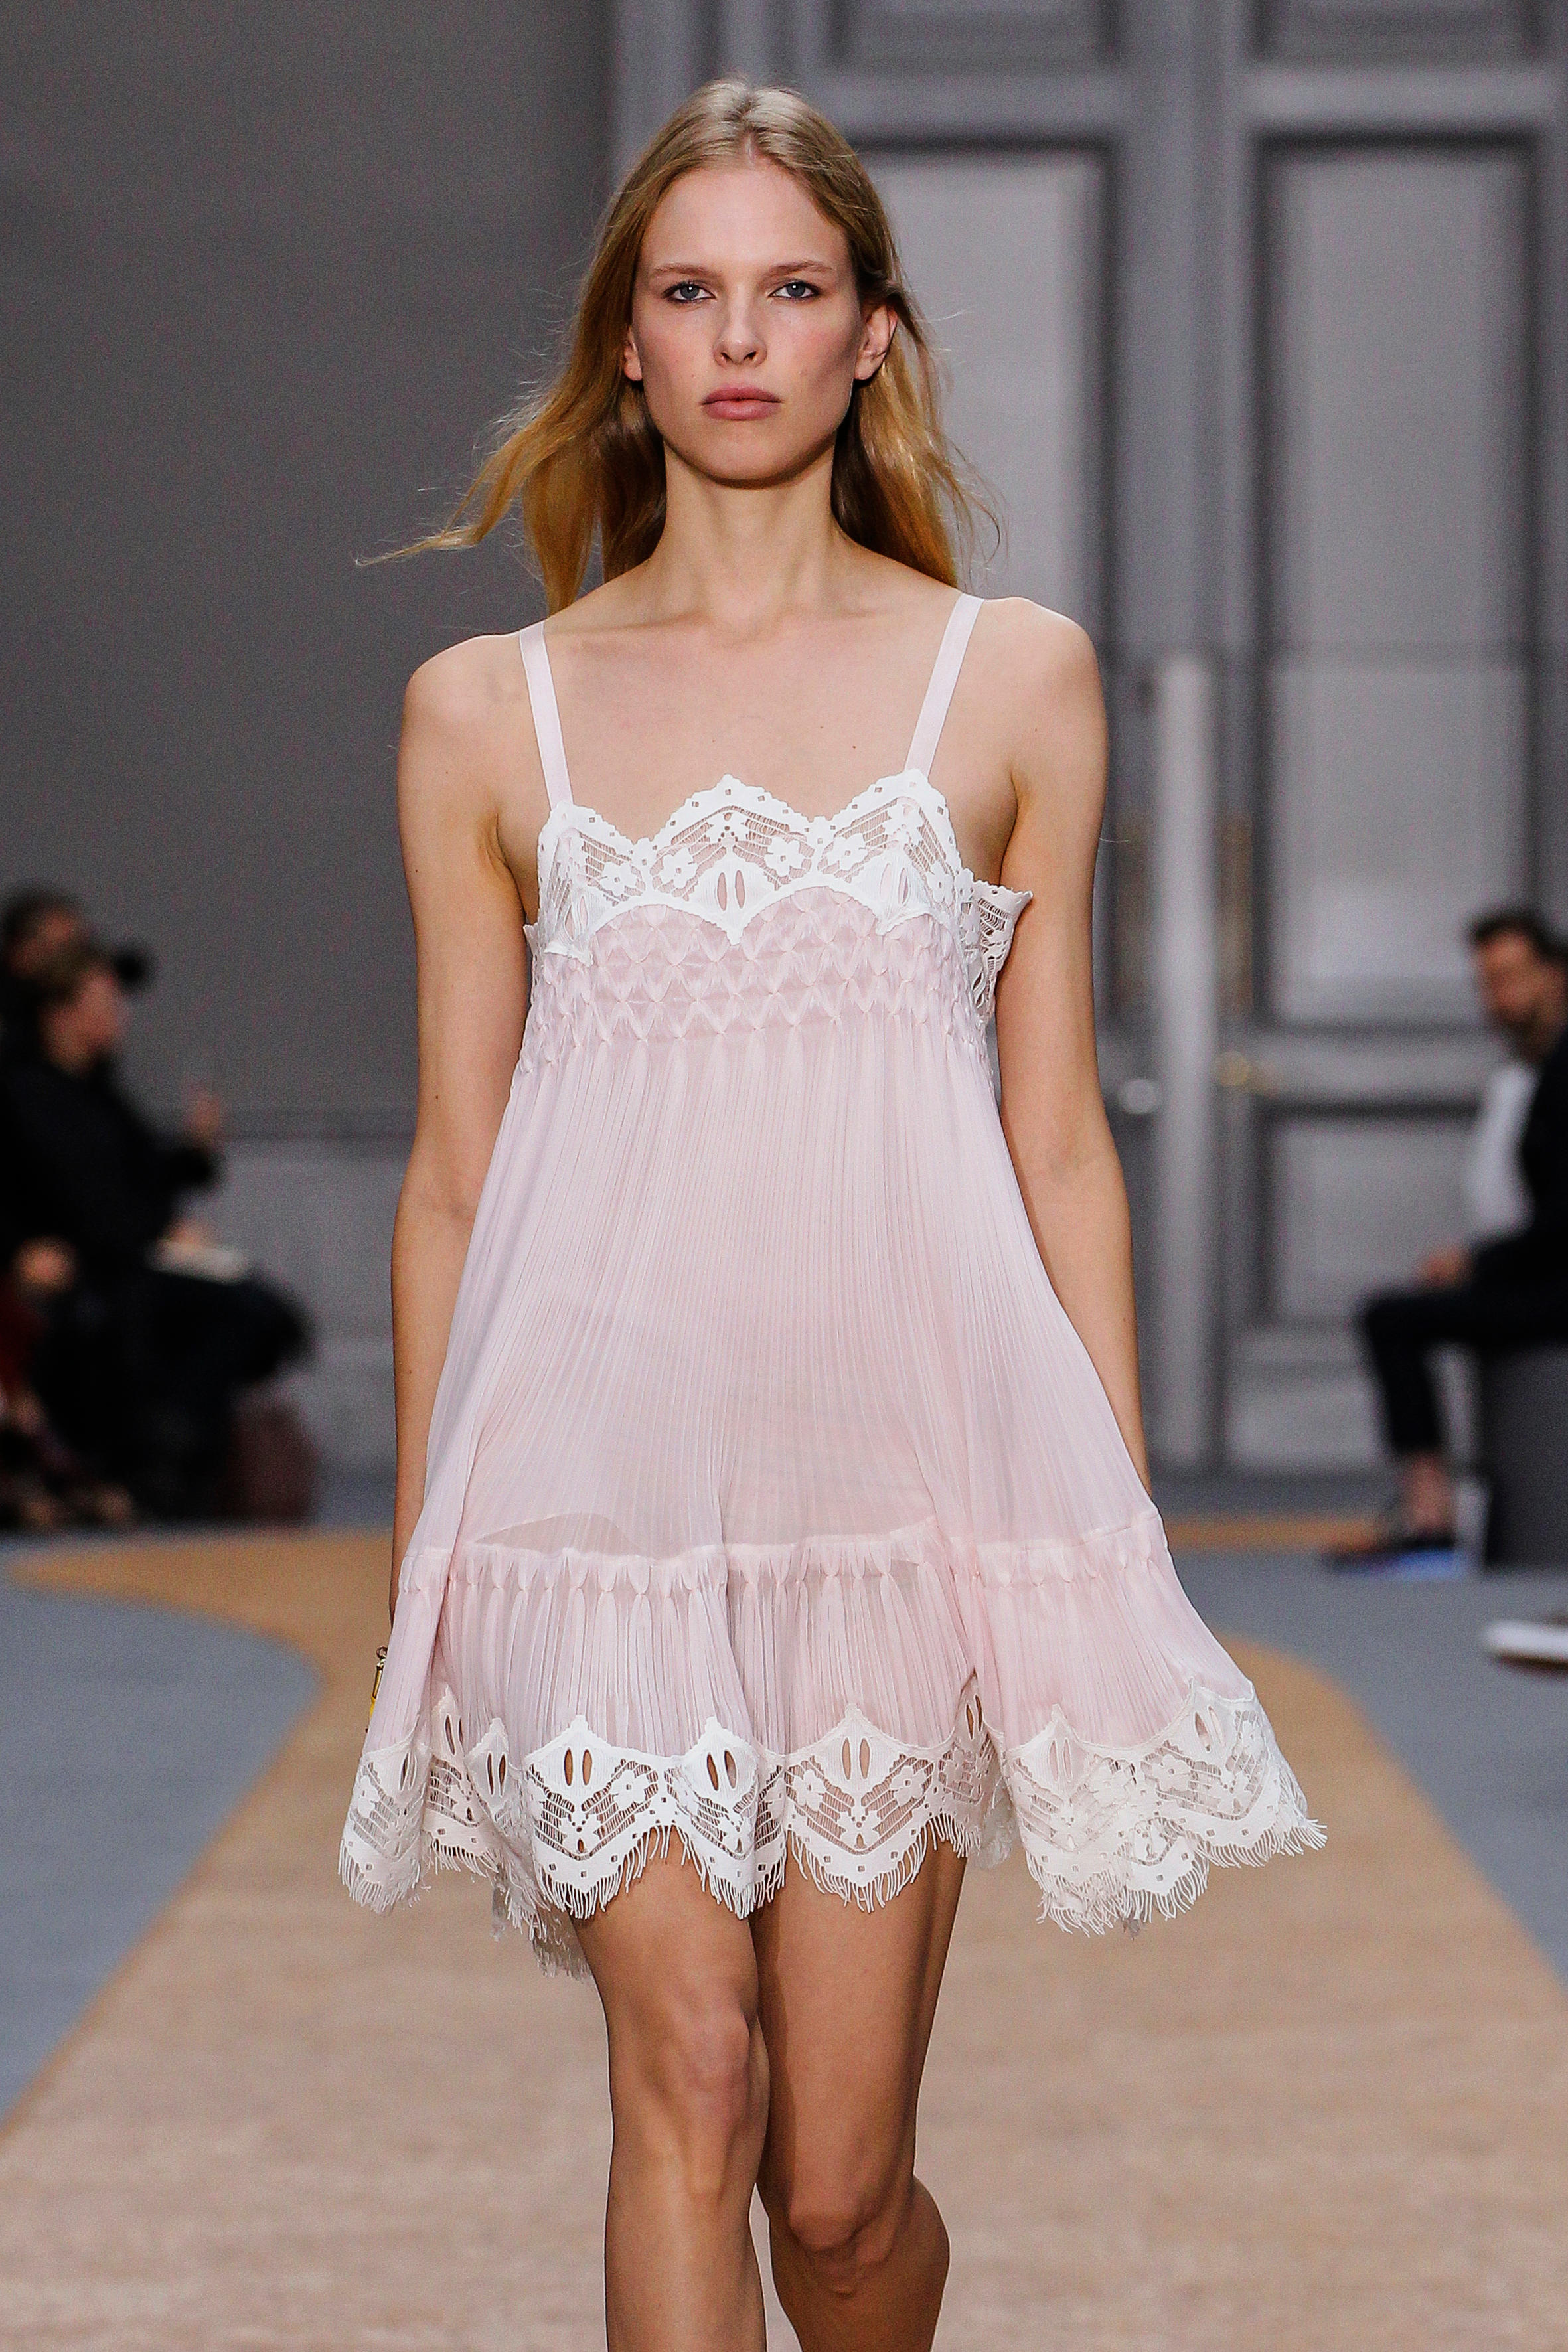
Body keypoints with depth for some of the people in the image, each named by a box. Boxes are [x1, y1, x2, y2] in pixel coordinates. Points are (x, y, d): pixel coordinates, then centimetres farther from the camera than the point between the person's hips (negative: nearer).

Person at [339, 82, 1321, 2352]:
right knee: (688, 2085, -9)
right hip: (603, 1462, 0)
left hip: (908, 1464, 0)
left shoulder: (1014, 680, 8)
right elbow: (453, 1169, 11)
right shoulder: (484, 713, 9)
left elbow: (1060, 1144, 8)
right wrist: (418, 1572, 10)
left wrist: (1124, 1540, 5)